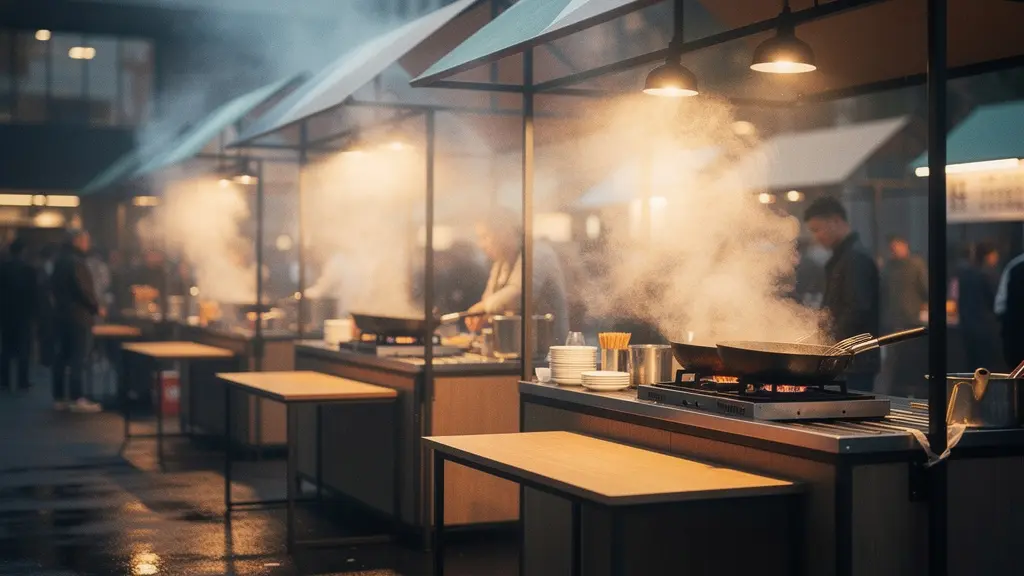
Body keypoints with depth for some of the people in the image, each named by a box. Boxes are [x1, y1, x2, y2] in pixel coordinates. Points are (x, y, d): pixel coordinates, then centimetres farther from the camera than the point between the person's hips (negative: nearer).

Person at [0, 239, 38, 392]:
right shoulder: (29, 269, -8)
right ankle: (22, 382, -2)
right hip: (24, 313, -2)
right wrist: (31, 309, 5)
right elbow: (35, 291, -7)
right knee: (23, 349, 2)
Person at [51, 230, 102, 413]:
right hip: (78, 316, -9)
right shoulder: (76, 261, -16)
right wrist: (96, 307, -8)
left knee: (62, 357, 11)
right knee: (77, 358, -8)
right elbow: (84, 289, -20)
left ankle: (59, 398, 14)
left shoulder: (60, 260, 14)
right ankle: (76, 399, -10)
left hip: (62, 314, 9)